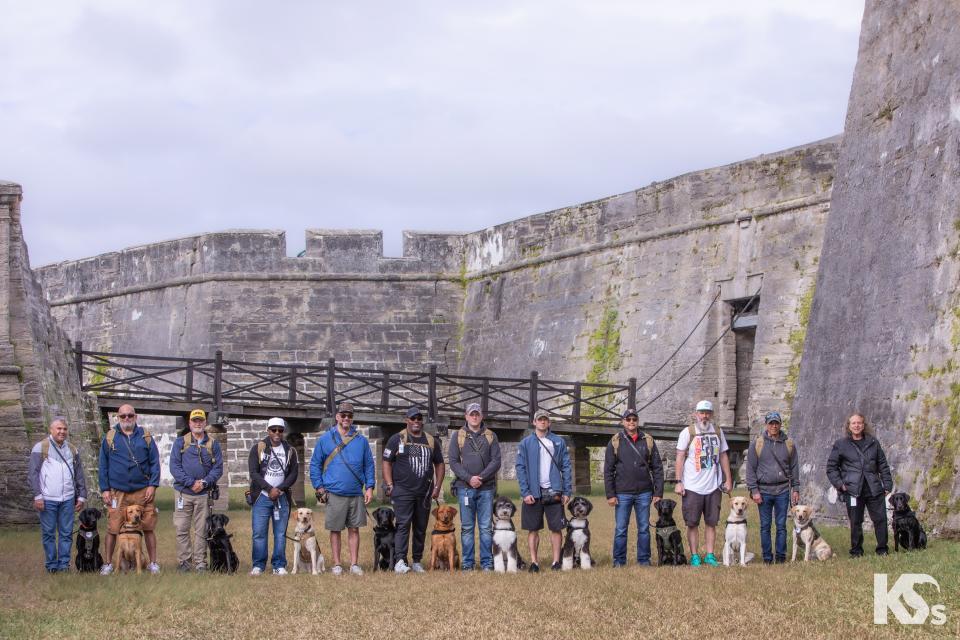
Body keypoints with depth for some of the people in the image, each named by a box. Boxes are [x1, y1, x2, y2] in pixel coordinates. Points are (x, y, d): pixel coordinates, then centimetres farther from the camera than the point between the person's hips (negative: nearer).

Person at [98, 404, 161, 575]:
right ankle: (108, 564, 11)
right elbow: (103, 465, 8)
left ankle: (153, 563, 12)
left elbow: (155, 462, 6)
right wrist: (105, 489, 1)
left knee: (148, 528, 2)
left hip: (143, 491, 0)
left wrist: (152, 485, -3)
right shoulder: (110, 437, 6)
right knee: (113, 529, 0)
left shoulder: (145, 436, 7)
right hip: (117, 492, 0)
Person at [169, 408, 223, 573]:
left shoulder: (213, 444, 9)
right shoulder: (180, 442, 5)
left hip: (204, 493, 1)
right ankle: (183, 561, 4)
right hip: (183, 493, -1)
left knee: (201, 530, 3)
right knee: (182, 529, -2)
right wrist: (191, 483, -12)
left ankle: (200, 562, 8)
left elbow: (218, 468, 4)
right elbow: (174, 467, -2)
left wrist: (204, 482, -12)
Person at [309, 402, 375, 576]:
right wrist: (319, 488, -2)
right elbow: (315, 465, 6)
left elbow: (369, 465, 11)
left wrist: (369, 487, 2)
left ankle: (354, 564, 11)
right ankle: (337, 565, 11)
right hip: (334, 494, -1)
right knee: (335, 530, 4)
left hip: (356, 494, 1)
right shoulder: (325, 439, 4)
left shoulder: (361, 441, 8)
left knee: (354, 529, 5)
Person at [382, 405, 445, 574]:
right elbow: (387, 462, 1)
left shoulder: (431, 441, 13)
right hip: (402, 491, -4)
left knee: (421, 528, 8)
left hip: (424, 492, 4)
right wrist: (389, 486, -8)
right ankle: (400, 561, -17)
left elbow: (439, 464, 18)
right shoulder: (397, 439, 2)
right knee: (403, 525, -13)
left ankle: (417, 562, 15)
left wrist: (437, 487, 9)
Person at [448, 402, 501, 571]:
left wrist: (481, 477, -12)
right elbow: (453, 461, 1)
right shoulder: (458, 436, 7)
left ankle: (487, 562, 5)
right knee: (467, 527, 2)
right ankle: (467, 563, 7)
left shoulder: (491, 436, 9)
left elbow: (496, 461, 2)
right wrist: (468, 478, -12)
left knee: (486, 527, 1)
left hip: (486, 488, 0)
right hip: (465, 487, 0)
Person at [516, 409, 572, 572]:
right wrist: (525, 492, -8)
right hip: (533, 493, 0)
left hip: (554, 493, 0)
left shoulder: (559, 442, 6)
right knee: (533, 529, 4)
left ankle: (556, 561, 7)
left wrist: (567, 491, -1)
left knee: (556, 528, 0)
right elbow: (520, 468, 1)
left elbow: (566, 467, 6)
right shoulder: (525, 443, 4)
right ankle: (534, 562, 9)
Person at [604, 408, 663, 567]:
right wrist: (610, 494, -5)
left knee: (644, 528, 6)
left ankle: (644, 559, 14)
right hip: (622, 493, -1)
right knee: (620, 529, 2)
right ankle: (619, 561, 9)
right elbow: (608, 471, 1)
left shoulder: (648, 441, 7)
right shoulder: (615, 442, 2)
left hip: (644, 493, 1)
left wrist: (658, 492, 1)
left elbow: (657, 468, 7)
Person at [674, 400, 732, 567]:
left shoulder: (718, 432, 10)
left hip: (713, 486, 4)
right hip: (692, 487, -4)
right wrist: (679, 482, -10)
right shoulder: (688, 432, -3)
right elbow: (680, 457, -4)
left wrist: (728, 479, 10)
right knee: (693, 523, 0)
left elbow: (723, 456, 15)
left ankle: (710, 555, 11)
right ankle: (694, 556, 6)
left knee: (711, 522, 6)